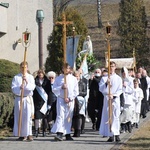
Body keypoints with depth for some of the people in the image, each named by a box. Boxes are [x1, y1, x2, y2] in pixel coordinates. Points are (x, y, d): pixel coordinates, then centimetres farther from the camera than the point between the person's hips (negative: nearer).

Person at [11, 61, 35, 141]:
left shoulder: (30, 77, 9)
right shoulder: (16, 77, 7)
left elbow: (32, 87, -6)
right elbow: (13, 88, -3)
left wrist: (27, 82, -22)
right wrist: (19, 88, -22)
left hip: (28, 99, 0)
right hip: (18, 98, 0)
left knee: (28, 116, -7)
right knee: (19, 116, -1)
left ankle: (29, 134, -6)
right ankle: (21, 135, 3)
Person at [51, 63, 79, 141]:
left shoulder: (73, 79, 7)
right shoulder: (58, 78, 6)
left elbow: (76, 91, 4)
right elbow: (54, 89, 3)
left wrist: (70, 98, -8)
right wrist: (61, 87, -13)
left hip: (70, 101, 1)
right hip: (61, 99, -1)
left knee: (69, 118, 5)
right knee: (60, 116, -14)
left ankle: (67, 134, 11)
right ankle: (59, 133, -24)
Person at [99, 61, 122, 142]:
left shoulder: (118, 78, 8)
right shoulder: (104, 78, 9)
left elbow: (120, 90, 3)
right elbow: (100, 88, 1)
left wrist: (114, 95, -12)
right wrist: (106, 83, -16)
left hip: (115, 99, -1)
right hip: (106, 99, 1)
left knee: (116, 116, -6)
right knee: (108, 117, -3)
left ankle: (116, 134, -5)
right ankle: (111, 135, -2)